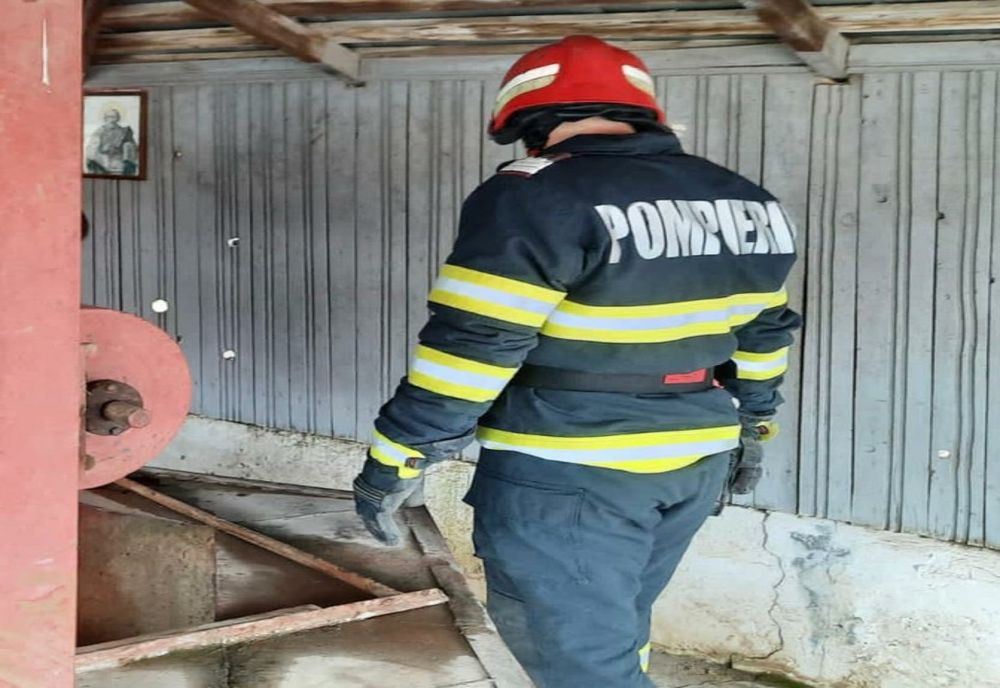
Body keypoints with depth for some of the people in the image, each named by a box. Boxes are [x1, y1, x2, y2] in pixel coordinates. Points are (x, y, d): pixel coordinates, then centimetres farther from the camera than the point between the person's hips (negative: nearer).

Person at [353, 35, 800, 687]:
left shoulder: (539, 198, -15)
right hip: (697, 464, 8)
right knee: (611, 630, 24)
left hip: (567, 477, -8)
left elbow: (468, 346, -19)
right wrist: (750, 426, 28)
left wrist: (395, 460, -11)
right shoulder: (748, 203, 8)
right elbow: (763, 330, 16)